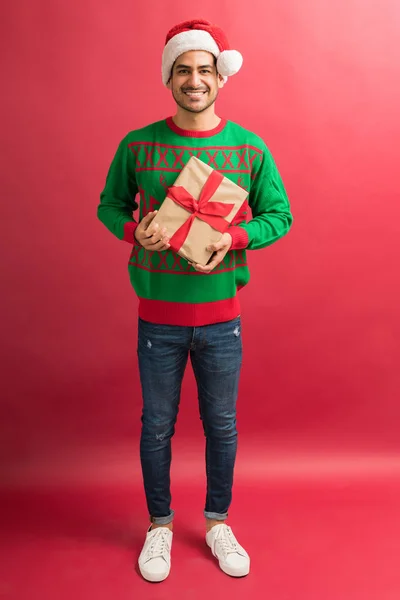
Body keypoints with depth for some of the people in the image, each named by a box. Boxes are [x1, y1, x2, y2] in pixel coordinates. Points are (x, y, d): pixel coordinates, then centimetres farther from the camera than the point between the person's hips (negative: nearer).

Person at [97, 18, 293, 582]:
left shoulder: (250, 147, -3)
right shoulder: (137, 145, -3)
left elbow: (279, 214, 2)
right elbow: (109, 205, 6)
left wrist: (234, 238, -17)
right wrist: (135, 230, -16)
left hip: (221, 316, 1)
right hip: (158, 317, 0)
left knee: (221, 425, 15)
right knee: (157, 425, 13)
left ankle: (218, 523, 39)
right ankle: (159, 526, 37)